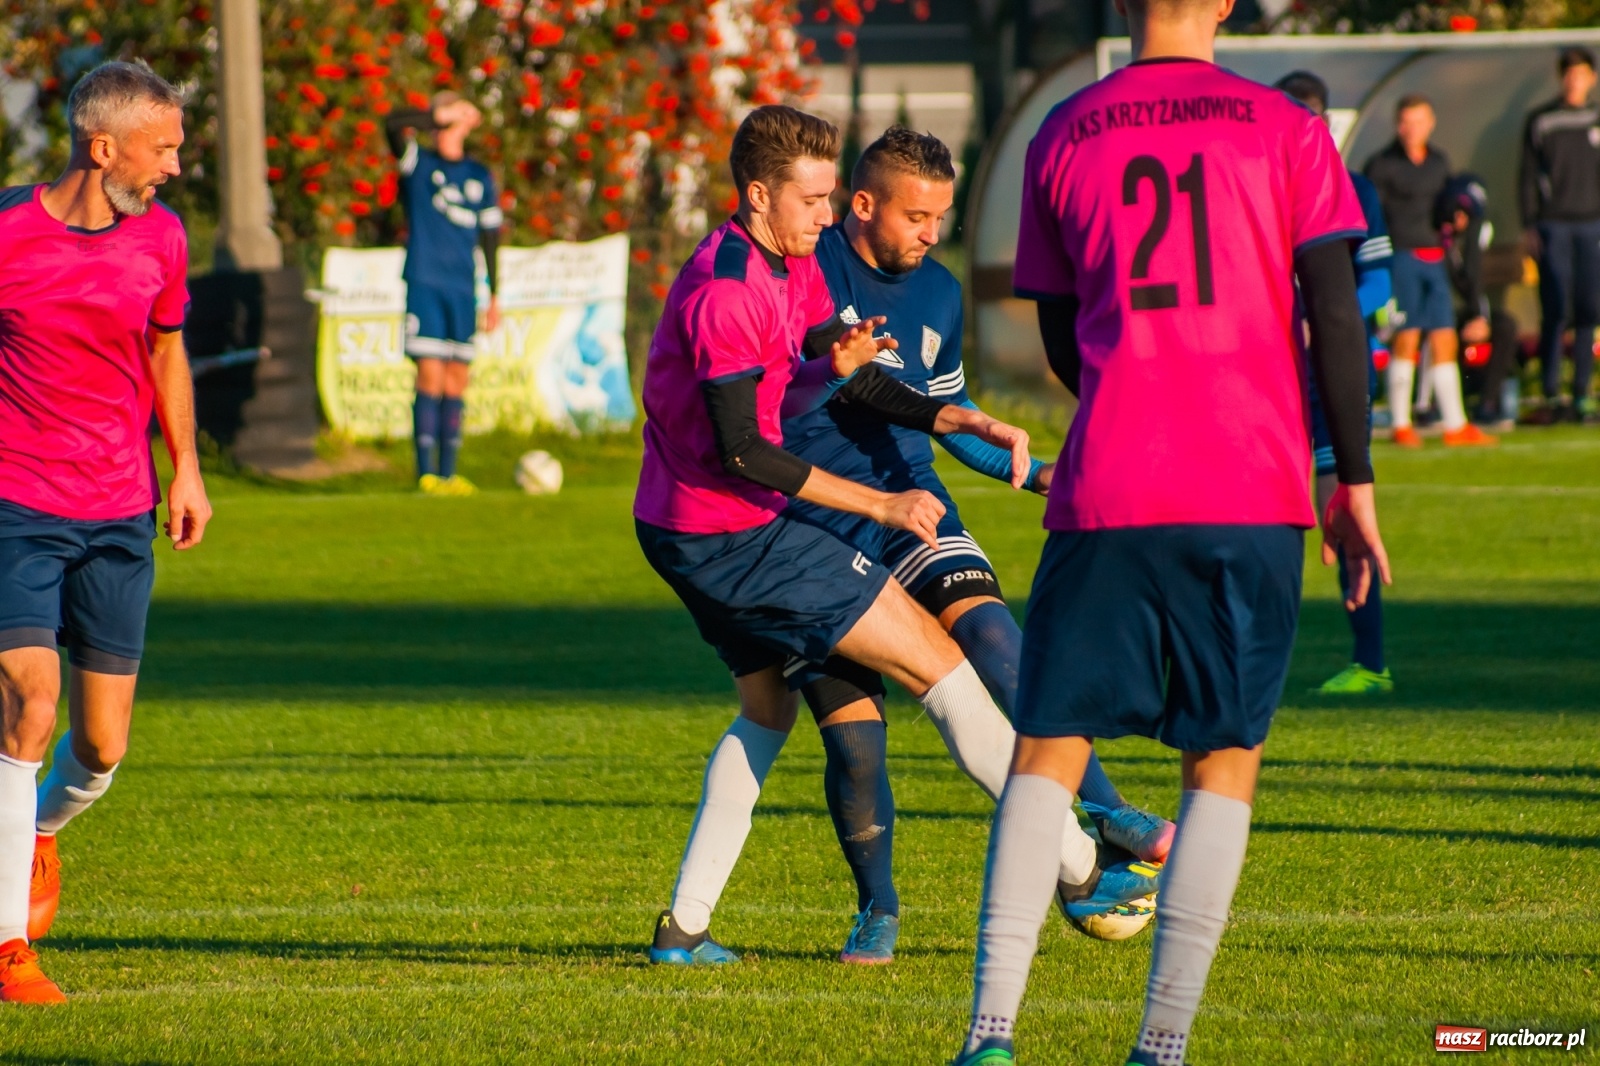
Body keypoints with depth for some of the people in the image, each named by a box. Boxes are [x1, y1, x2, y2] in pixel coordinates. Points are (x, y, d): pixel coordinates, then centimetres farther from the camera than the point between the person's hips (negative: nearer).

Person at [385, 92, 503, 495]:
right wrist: (443, 117, -14)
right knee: (430, 375, -10)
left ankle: (448, 472, 5)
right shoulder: (418, 163, 4)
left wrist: (494, 295, 15)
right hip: (424, 283, -4)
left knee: (457, 380, 2)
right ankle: (426, 473, -8)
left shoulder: (479, 176, 14)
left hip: (463, 289, 4)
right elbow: (393, 124, -15)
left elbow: (490, 235, 17)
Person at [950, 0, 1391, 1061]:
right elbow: (1335, 313, -2)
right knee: (1225, 758, 8)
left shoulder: (1063, 138, 8)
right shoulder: (1288, 130, 3)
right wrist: (1354, 481, 5)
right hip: (1256, 494, -1)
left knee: (1048, 746, 6)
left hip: (1107, 491, 1)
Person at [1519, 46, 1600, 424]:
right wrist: (1529, 226, -2)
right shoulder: (1541, 122, 5)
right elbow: (1529, 177, 5)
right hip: (1553, 227, -2)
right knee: (1554, 312, -6)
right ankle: (1551, 396, -3)